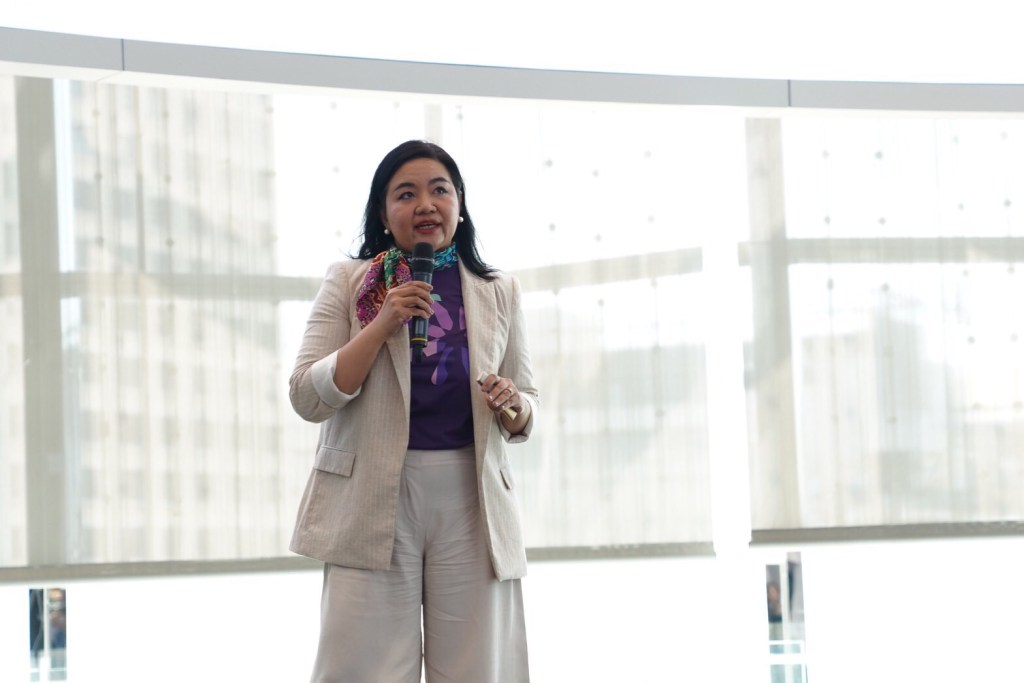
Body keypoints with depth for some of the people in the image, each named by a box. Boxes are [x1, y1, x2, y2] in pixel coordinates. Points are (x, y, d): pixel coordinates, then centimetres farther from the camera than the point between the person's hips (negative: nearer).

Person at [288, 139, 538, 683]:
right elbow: (308, 399, -4)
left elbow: (525, 413, 16)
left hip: (472, 499, 2)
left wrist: (512, 406, -8)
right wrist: (383, 324, -14)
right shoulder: (349, 282, 4)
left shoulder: (500, 293, 10)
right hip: (372, 500, -2)